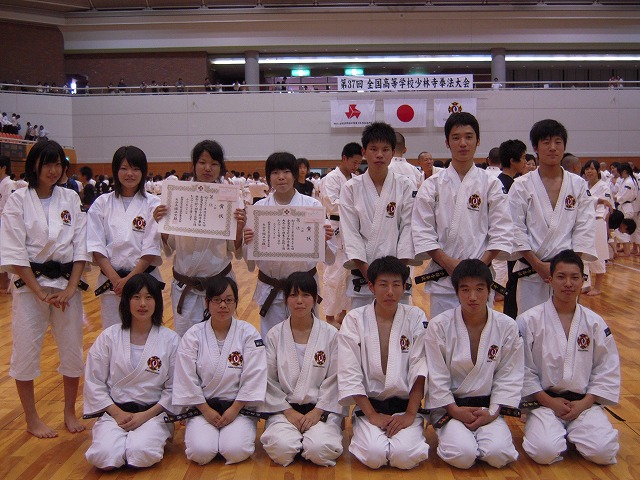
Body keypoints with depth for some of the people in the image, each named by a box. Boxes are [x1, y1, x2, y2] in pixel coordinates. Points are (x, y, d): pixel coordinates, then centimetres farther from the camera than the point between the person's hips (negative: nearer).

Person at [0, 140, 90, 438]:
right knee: (26, 351, 2)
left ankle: (70, 412, 26)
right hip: (29, 284, -2)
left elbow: (81, 247, 1)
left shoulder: (71, 199, 4)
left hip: (67, 283, 3)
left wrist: (70, 288, -9)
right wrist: (40, 291, -13)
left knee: (72, 349, 8)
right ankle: (31, 419, 20)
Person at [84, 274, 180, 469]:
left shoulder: (170, 339, -1)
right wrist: (117, 413, -7)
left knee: (141, 455, -30)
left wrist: (146, 415, -10)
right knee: (103, 457, -26)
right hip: (115, 411, 1)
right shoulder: (109, 337, 1)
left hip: (154, 412, -1)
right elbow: (93, 382, 3)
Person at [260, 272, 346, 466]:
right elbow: (269, 379, 2)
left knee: (320, 450, -28)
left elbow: (334, 379, 0)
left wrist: (318, 411, -9)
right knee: (282, 449, -27)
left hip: (321, 409, 0)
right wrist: (288, 411, -7)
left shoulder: (330, 334, 0)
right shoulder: (275, 335, 2)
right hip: (284, 408, 1)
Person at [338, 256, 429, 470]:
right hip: (368, 406, 0)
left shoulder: (416, 318, -1)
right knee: (374, 455, -24)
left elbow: (420, 370, -5)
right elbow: (349, 374, -6)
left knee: (405, 456, -24)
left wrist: (410, 414, -11)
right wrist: (372, 415, -9)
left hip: (406, 405, 0)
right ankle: (365, 432, 9)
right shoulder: (354, 319, -3)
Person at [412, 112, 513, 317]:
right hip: (442, 278, 0)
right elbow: (422, 232, -1)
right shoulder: (432, 185, 3)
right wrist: (447, 262, -12)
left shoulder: (491, 184, 3)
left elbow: (501, 231, 0)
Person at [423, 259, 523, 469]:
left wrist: (492, 412, -9)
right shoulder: (439, 326, -9)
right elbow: (436, 376, -5)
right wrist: (454, 410, -11)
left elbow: (509, 376, 1)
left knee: (498, 455, -23)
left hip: (487, 407, 2)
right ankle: (449, 434, 9)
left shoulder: (507, 326, -3)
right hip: (450, 406, -1)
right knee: (462, 455, -25)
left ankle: (486, 431, 10)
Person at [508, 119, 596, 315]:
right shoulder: (522, 186, 0)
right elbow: (516, 230, -3)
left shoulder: (578, 185, 6)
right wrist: (538, 265, -10)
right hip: (531, 271, -2)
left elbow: (584, 229, 4)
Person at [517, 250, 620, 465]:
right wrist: (549, 401, -11)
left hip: (584, 402, 2)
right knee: (545, 451, -25)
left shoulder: (594, 323, 2)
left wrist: (584, 403, -6)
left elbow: (608, 370, 5)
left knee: (603, 451, -21)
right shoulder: (529, 321, -6)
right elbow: (523, 369, -4)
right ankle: (556, 430, 10)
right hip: (544, 400, -2)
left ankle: (573, 432, 12)